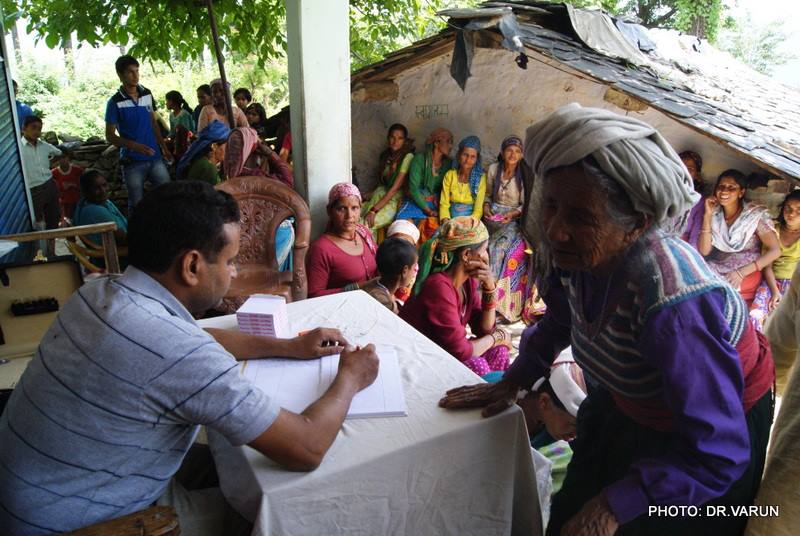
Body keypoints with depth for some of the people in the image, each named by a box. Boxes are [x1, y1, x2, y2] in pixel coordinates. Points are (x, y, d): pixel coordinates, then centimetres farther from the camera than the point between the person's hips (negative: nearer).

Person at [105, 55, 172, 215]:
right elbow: (110, 136, -5)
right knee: (137, 204, 5)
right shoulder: (115, 102, -6)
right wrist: (134, 146, -20)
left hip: (155, 157, 4)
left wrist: (164, 147, 11)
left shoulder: (147, 94, 7)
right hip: (132, 161, -4)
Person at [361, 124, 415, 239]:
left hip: (397, 200, -7)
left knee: (367, 223, -30)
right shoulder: (385, 156, 13)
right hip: (382, 195, 7)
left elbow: (395, 188, -17)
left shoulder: (408, 157, -10)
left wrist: (374, 210, -23)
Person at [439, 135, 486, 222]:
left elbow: (479, 209, -7)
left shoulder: (480, 177, -3)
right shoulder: (449, 175, 3)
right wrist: (446, 221, -16)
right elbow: (444, 204, 1)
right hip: (452, 217, 2)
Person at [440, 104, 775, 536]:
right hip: (624, 408, 6)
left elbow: (719, 455, -34)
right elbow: (560, 319, 2)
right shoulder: (579, 250, -21)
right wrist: (511, 383, 0)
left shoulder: (672, 307, -42)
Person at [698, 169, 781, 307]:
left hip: (746, 275, -4)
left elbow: (775, 251, -10)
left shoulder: (756, 215, -6)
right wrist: (708, 215, -10)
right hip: (715, 271, 4)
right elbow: (704, 251, -5)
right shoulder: (715, 214, 4)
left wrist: (742, 272, -20)